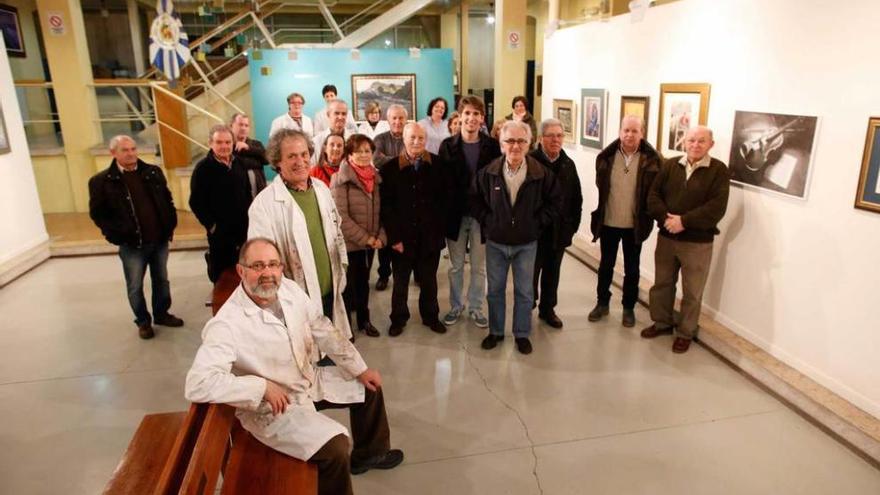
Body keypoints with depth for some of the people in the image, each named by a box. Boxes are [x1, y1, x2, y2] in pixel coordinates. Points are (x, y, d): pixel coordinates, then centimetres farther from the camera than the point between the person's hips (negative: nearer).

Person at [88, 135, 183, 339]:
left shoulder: (153, 172, 2)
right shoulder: (101, 181, -8)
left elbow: (167, 200, 10)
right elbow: (97, 213, -3)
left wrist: (170, 225, 3)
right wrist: (116, 235, -10)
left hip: (160, 240, 3)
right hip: (132, 244, -3)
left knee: (161, 280, 16)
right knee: (135, 287, 9)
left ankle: (162, 314, 35)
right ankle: (143, 321, 27)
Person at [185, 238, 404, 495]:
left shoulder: (289, 289, -7)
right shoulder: (226, 325, -29)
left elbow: (324, 330, 3)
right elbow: (197, 384, -37)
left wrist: (361, 369, 4)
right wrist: (263, 387, -31)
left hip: (311, 381, 8)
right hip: (270, 407, -8)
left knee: (369, 387, 17)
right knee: (335, 446, -25)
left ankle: (370, 453, 40)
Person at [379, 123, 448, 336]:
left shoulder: (437, 165, -2)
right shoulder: (390, 168, -6)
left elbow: (443, 199, 1)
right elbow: (385, 206, -7)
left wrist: (439, 229, -6)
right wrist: (394, 237, -10)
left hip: (430, 236, 1)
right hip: (402, 237, -1)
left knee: (429, 281, 17)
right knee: (400, 282, 15)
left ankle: (431, 316, 36)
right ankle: (398, 319, 33)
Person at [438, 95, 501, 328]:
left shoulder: (492, 146, -4)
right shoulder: (448, 145, -3)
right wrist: (443, 213, -8)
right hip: (456, 215, 0)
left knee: (479, 266, 11)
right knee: (455, 266, 13)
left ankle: (475, 307, 28)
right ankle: (456, 306, 30)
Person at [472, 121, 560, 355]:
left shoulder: (542, 174, -11)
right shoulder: (488, 172, -8)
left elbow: (554, 202, 0)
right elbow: (476, 200, 5)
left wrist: (536, 223, -5)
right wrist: (488, 221, -2)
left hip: (526, 244, -1)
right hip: (495, 243, 1)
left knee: (524, 292, 11)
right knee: (495, 290, 13)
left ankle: (522, 334, 27)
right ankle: (495, 331, 31)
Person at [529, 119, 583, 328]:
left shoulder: (568, 164, 6)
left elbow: (576, 198, 11)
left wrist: (573, 224, 6)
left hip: (560, 230, 5)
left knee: (552, 272, 16)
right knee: (531, 272, 6)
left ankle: (548, 309, 32)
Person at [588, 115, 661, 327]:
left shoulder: (651, 159, -10)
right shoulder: (607, 156, -6)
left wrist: (647, 216, -6)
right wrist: (599, 212, 6)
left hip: (635, 224, -1)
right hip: (608, 222, 2)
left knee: (631, 269, 13)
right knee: (606, 265, 16)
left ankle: (629, 308, 29)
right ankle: (602, 303, 33)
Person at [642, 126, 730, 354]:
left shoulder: (719, 170, -8)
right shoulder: (670, 165, 3)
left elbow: (716, 208, -17)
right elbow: (653, 195, -1)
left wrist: (684, 221, -22)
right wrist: (665, 217, -18)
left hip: (698, 242, -4)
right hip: (666, 237, 4)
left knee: (692, 292, 9)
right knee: (662, 284, 17)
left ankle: (686, 332, 26)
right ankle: (663, 322, 36)